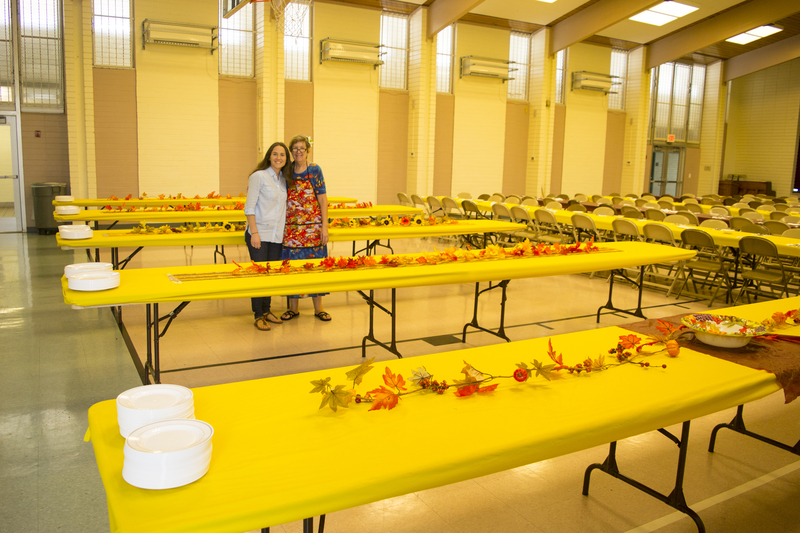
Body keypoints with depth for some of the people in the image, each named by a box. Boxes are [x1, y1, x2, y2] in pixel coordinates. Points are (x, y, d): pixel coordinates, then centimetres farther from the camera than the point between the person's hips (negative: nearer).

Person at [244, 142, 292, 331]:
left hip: (276, 235, 6)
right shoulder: (259, 176, -8)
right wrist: (254, 233, -17)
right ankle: (258, 316, 6)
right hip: (259, 234, -6)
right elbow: (249, 207, -11)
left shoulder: (284, 179, 11)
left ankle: (267, 310, 24)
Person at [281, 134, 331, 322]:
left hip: (312, 227, -2)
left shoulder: (315, 170, -1)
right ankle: (293, 308, 18)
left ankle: (318, 308, 14)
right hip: (291, 227, 2)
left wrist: (324, 226, -9)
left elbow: (323, 199, -3)